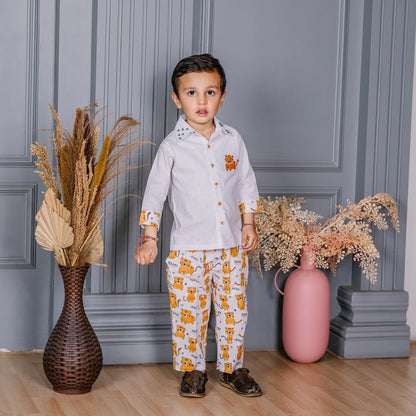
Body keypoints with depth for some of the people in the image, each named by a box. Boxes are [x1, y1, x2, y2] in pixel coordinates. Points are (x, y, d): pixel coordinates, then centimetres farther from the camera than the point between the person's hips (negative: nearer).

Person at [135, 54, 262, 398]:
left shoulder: (233, 141, 4)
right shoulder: (172, 147, -5)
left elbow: (246, 184, 14)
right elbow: (155, 192, -3)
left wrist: (249, 224, 9)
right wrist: (149, 237, -7)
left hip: (231, 244, 3)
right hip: (188, 248, -2)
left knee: (234, 310, 8)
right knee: (189, 312, 3)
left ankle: (233, 368, 24)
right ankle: (193, 370, 19)